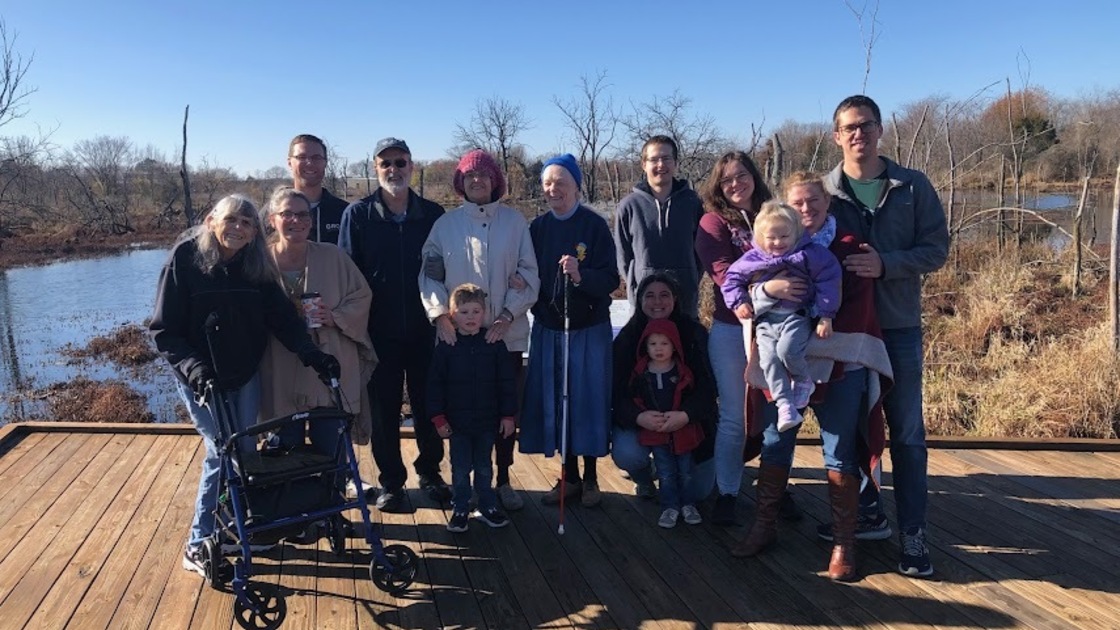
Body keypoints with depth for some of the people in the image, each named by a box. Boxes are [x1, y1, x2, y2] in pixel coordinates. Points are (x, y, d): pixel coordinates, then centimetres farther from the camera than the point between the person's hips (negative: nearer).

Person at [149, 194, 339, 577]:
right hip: (201, 379, -4)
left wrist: (310, 353, -20)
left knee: (246, 452, 9)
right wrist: (194, 367, -27)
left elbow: (282, 316, -5)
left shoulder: (256, 266, -2)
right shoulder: (186, 258, -13)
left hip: (245, 376, 4)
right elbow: (164, 330, -13)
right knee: (221, 455, -8)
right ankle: (198, 545, 8)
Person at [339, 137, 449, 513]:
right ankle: (391, 482, 21)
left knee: (428, 405, 10)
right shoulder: (358, 215, -1)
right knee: (384, 410, 7)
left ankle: (430, 472, 29)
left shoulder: (433, 214, 3)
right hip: (379, 333, -1)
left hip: (424, 330, 1)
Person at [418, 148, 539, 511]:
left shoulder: (515, 222, 2)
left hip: (506, 334, 0)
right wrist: (441, 314, -13)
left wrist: (507, 316, -11)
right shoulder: (446, 224, 3)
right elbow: (430, 274, 1)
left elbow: (528, 273, -1)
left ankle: (503, 479, 24)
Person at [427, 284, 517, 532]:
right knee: (460, 468, 9)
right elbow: (435, 384, -3)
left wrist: (508, 415, -2)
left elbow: (507, 383, 0)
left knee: (484, 467, 15)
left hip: (487, 420, 1)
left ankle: (487, 507, 29)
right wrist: (438, 417, -6)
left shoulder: (494, 344, -4)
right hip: (457, 421, -1)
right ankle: (460, 510, 23)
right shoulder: (446, 346, -6)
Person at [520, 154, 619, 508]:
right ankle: (569, 477, 21)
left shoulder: (594, 226, -8)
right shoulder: (538, 228, 5)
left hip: (589, 328, -4)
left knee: (588, 400, 2)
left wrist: (580, 276, -28)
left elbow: (610, 280, -12)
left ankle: (590, 478, 17)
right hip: (547, 328, 4)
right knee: (554, 402, 7)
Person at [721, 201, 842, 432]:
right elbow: (731, 279, 17)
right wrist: (738, 303, 1)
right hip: (765, 321, 3)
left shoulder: (808, 254, 0)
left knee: (787, 350, -28)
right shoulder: (752, 259, 7)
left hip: (796, 316, -3)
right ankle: (785, 405, -8)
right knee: (769, 360, -16)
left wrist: (826, 317, -4)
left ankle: (803, 381, 4)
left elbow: (828, 280, 0)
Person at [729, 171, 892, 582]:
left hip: (839, 366, -2)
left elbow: (857, 307, -6)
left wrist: (819, 349, -17)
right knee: (774, 447, 10)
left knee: (840, 454, 3)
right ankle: (765, 526, 25)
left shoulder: (849, 247, 2)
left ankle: (844, 543, 13)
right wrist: (769, 288, -24)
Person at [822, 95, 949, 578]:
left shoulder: (913, 187, 1)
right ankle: (865, 510, 30)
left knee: (907, 433, 3)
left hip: (899, 326, 0)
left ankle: (912, 533, 12)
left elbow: (936, 249, -3)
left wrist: (885, 263, -19)